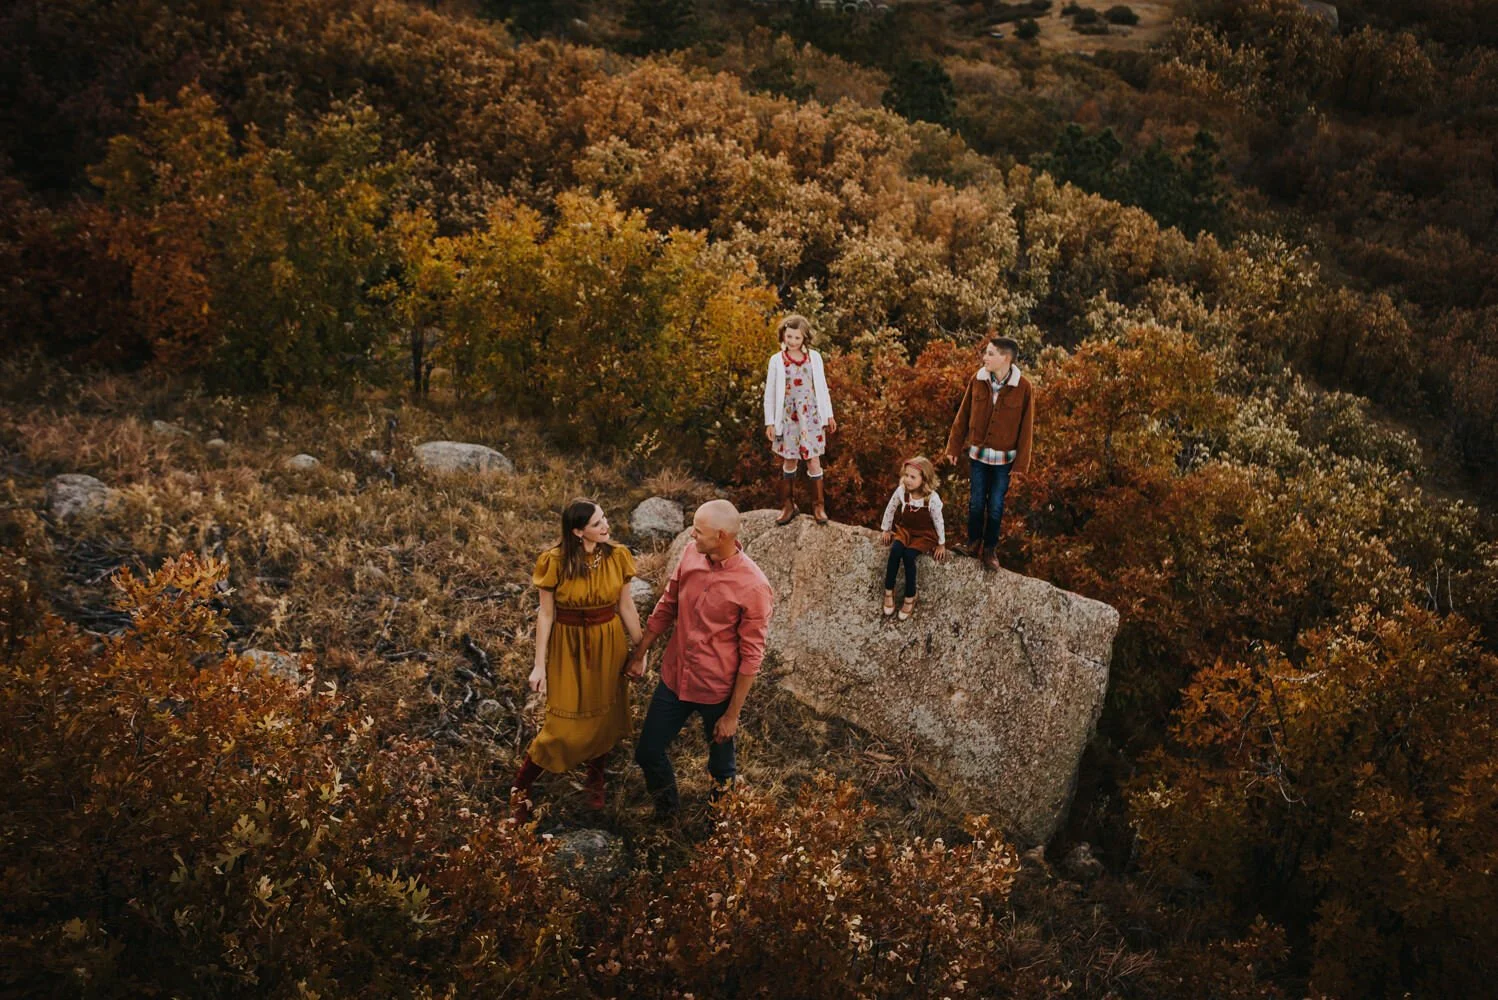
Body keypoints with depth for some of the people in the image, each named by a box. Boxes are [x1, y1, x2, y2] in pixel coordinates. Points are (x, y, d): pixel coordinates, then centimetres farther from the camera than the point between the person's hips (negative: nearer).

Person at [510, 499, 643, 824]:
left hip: (609, 643, 3)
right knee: (564, 725, -2)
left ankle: (595, 779, 42)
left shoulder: (617, 557, -8)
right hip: (569, 645, -3)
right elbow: (546, 614, -9)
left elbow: (626, 606, 2)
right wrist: (539, 664, -8)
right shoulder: (555, 562, -17)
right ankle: (520, 788, 18)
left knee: (606, 716, 15)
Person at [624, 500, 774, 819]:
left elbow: (751, 656, -17)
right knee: (648, 753, 15)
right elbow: (666, 607, 7)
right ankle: (667, 805, 46)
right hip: (674, 678, 5)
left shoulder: (754, 587, -25)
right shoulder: (691, 555, -9)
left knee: (721, 768, 18)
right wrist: (640, 653, 15)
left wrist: (733, 714, -12)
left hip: (717, 690, -5)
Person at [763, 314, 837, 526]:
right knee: (789, 461, 9)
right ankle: (789, 505, 20)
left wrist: (829, 415, 10)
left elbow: (822, 387, 8)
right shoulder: (776, 360, -3)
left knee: (813, 461, -1)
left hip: (810, 416, 0)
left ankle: (818, 506, 10)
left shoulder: (814, 358, 0)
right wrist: (769, 422, -2)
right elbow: (770, 393, 0)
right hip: (788, 417, 0)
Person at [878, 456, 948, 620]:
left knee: (908, 555, -29)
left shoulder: (932, 498, -24)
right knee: (895, 550, -28)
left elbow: (938, 521, -12)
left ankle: (910, 597, -14)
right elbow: (890, 509, 2)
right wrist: (886, 529, 9)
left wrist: (941, 544, -3)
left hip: (924, 534, -3)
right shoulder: (901, 491, -15)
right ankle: (888, 591, -15)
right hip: (905, 529, 3)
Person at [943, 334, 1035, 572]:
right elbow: (963, 416, 3)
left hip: (1004, 458, -2)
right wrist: (954, 447, 5)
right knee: (976, 501, 8)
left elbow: (1026, 427, -8)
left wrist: (1021, 462, -7)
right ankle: (973, 543, 27)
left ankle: (990, 550, 22)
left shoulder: (1024, 387, -14)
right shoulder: (977, 381, -7)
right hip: (978, 453, 2)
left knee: (996, 505, 6)